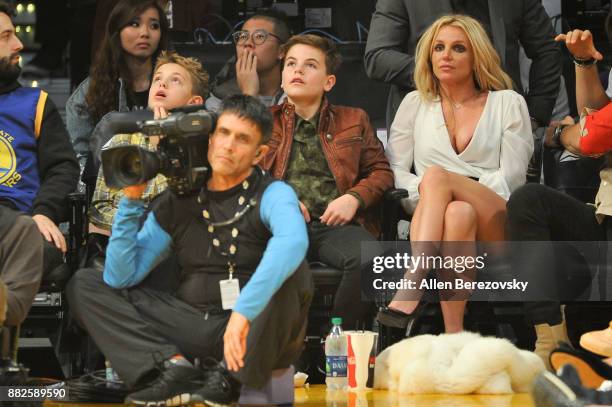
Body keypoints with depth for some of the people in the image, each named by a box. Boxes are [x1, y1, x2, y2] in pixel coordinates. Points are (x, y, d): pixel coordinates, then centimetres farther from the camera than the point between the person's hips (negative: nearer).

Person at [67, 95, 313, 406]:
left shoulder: (272, 195, -8)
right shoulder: (178, 202, 6)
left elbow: (293, 240, -35)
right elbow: (120, 278, 2)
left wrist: (244, 311, -46)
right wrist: (132, 200, -6)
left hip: (253, 333, -4)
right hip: (191, 326, 5)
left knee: (292, 273, -35)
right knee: (83, 284, -1)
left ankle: (231, 378, -17)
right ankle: (174, 366, -21)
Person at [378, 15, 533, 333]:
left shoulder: (508, 104, 12)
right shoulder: (416, 104, 20)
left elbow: (510, 177, 2)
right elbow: (393, 170, 13)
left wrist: (436, 185, -9)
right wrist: (427, 194, -9)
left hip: (497, 228, -1)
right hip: (432, 221, 1)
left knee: (436, 175, -32)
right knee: (459, 214, -37)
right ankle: (453, 334, -50)